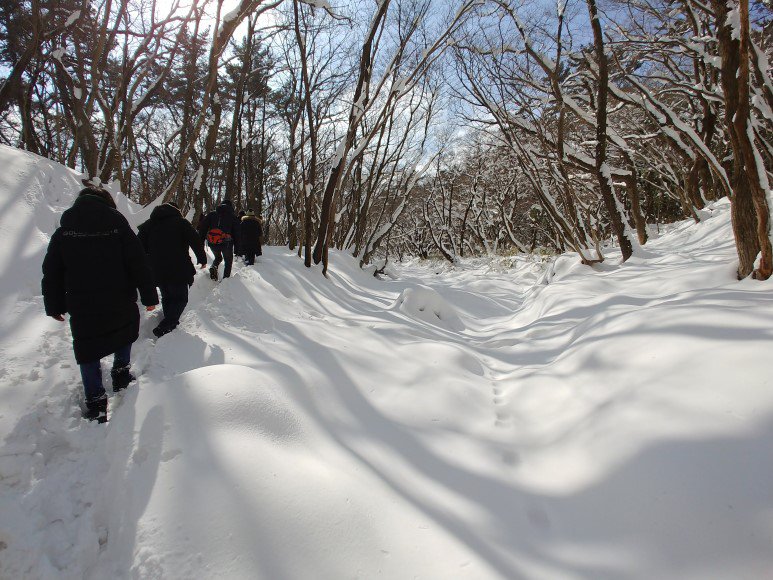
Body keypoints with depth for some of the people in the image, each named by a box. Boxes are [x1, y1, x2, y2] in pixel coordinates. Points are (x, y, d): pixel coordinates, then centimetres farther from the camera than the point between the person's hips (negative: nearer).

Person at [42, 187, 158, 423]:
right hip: (121, 305, 0)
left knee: (88, 353, 10)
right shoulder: (119, 226, -5)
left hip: (82, 308, 1)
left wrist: (54, 306, 17)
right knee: (124, 336, 27)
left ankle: (96, 404, 10)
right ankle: (121, 375, 28)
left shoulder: (63, 232, 2)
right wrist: (149, 296, 2)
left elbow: (51, 274, 6)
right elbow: (139, 265, -7)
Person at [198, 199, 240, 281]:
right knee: (228, 261, 16)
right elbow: (236, 232, 5)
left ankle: (213, 268, 0)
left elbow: (203, 228, 8)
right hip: (226, 242, -3)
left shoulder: (211, 214, 13)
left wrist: (200, 241, 11)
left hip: (212, 242, 3)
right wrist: (237, 245, 9)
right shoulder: (233, 216, 8)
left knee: (218, 257, 28)